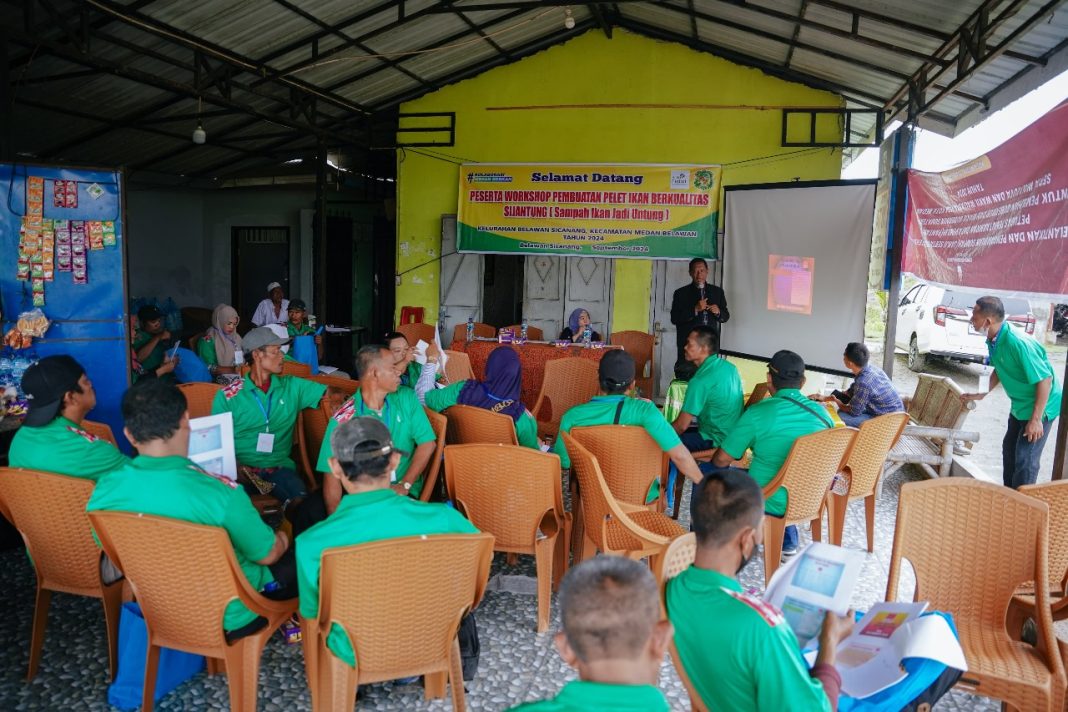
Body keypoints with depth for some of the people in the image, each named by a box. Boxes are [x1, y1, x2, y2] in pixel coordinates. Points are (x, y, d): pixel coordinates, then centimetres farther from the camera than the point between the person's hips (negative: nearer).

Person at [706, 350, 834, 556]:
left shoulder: (757, 413, -20)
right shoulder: (822, 413, -3)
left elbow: (721, 460, -13)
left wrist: (715, 461, 12)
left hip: (768, 503, -6)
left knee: (708, 474, 13)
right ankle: (788, 541, 37)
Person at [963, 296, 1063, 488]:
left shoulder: (1018, 343, -31)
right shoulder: (994, 340, -4)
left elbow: (1045, 379, -28)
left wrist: (1036, 419, -26)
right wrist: (982, 394, 17)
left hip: (1040, 406, -9)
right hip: (1019, 405, 9)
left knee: (1025, 458, -5)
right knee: (1009, 449, 19)